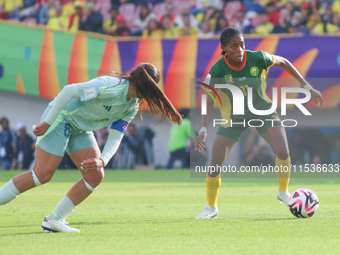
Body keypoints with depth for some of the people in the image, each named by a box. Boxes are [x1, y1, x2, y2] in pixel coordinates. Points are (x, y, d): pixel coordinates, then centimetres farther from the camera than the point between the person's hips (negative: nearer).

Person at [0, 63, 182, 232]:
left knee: (95, 176, -4)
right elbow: (68, 91, -29)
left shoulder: (132, 107, 0)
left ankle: (53, 221, 2)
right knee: (42, 175, -17)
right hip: (60, 117, -9)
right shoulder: (110, 86, -27)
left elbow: (115, 139, -1)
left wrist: (102, 161, -20)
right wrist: (47, 123, -26)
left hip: (81, 129, 9)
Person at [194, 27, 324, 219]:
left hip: (262, 109, 0)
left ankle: (283, 193, 6)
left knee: (283, 151, -21)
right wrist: (203, 130, -36)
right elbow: (209, 102, -21)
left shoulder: (258, 58, -21)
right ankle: (212, 208, 15)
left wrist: (307, 87, -2)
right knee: (215, 165, -9)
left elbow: (284, 63, -3)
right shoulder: (218, 70, -24)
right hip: (233, 116, 0)